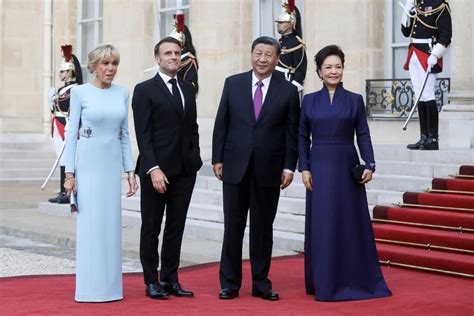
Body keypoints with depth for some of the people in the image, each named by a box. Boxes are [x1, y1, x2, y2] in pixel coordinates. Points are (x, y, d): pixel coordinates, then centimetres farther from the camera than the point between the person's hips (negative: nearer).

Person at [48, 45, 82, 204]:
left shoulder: (75, 89, -11)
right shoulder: (63, 89, 17)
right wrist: (53, 98, 7)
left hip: (66, 130, -9)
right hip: (59, 129, 9)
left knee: (66, 160, -8)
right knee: (63, 160, 10)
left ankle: (67, 194, -6)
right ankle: (63, 193, 14)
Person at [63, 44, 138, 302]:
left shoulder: (122, 93, 8)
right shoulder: (80, 92, -3)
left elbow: (124, 134, 11)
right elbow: (71, 134, -3)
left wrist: (130, 171, 7)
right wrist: (69, 173, -8)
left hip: (113, 163, 4)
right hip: (88, 162, -4)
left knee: (111, 224, 6)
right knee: (90, 224, -2)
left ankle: (110, 285, 13)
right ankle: (90, 287, 4)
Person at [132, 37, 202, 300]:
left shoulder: (188, 88, 13)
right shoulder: (145, 90, -5)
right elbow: (143, 134, -10)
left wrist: (195, 158, 6)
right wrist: (153, 169, -17)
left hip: (185, 170, 5)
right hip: (156, 169, -5)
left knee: (176, 227, 10)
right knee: (151, 227, 5)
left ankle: (170, 280, 17)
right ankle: (152, 282, 13)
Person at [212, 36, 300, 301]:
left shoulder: (288, 91, 1)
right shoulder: (233, 83, 4)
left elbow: (292, 133, 2)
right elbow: (222, 124, 5)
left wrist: (289, 166, -4)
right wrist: (218, 158, 1)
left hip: (269, 170, 0)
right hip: (235, 166, 1)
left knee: (263, 228, 7)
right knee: (233, 227, 4)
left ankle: (261, 282, 16)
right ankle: (230, 282, 11)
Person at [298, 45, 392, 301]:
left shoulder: (355, 100, 4)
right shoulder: (309, 101, 7)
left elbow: (363, 136, 1)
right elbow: (302, 137, 7)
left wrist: (369, 165, -10)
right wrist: (304, 169, -3)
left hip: (347, 168, -1)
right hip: (320, 168, 1)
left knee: (352, 222, 2)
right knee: (322, 225, 3)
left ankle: (357, 281, 12)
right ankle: (325, 283, 11)